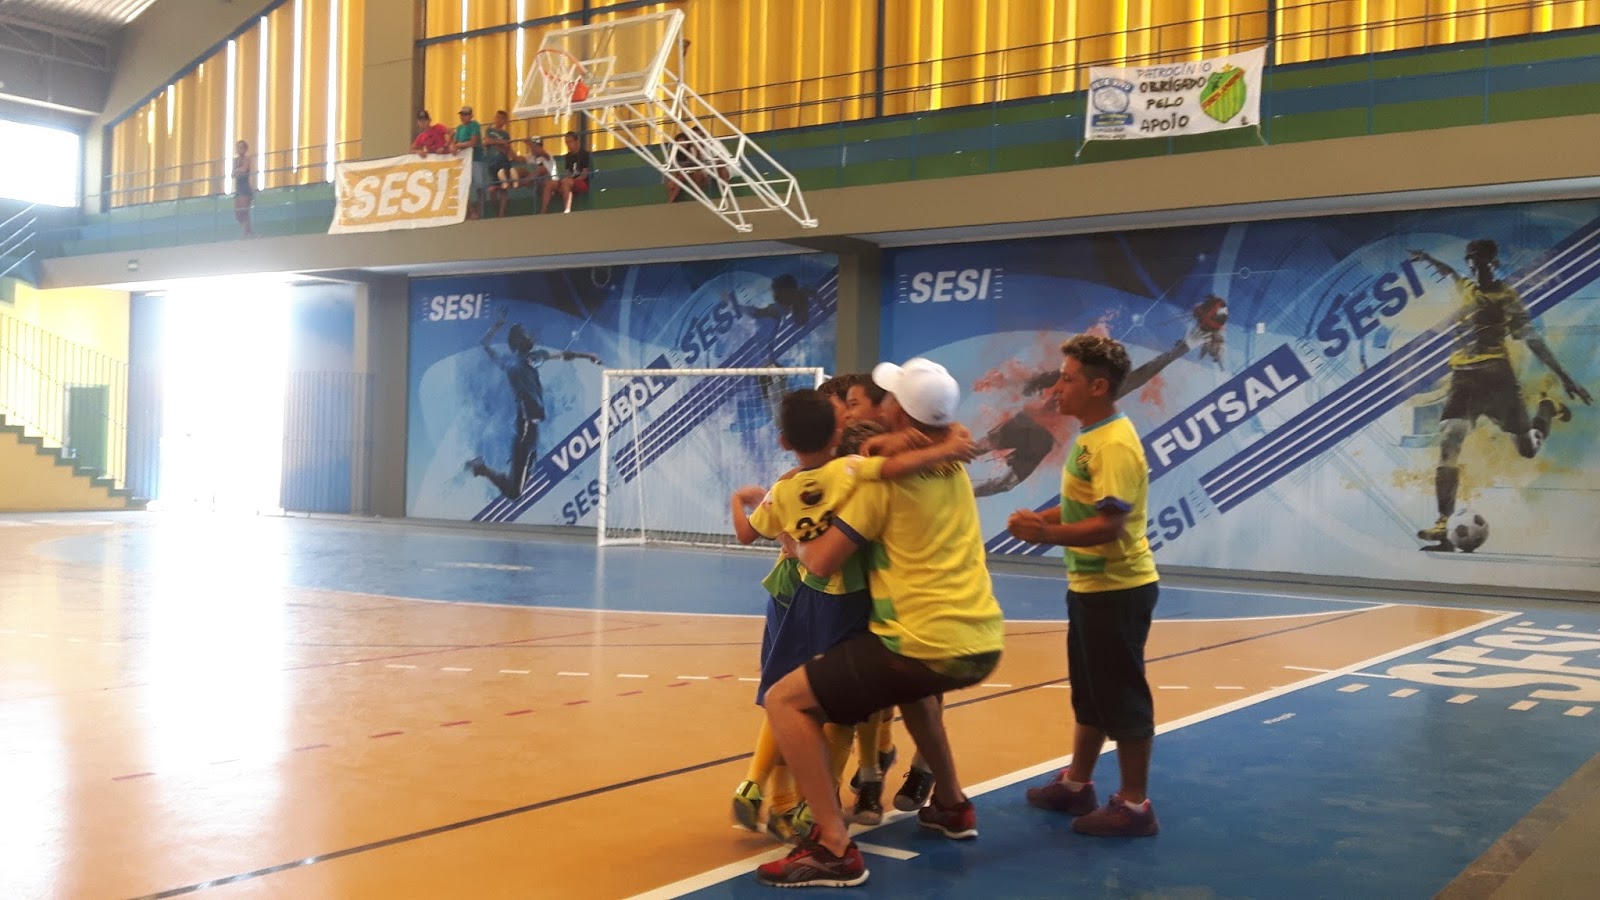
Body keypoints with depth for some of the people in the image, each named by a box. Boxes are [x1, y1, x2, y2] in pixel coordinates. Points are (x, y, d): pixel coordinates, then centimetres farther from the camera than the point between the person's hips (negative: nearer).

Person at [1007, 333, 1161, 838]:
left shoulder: (1115, 445, -21)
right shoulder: (1089, 437, 10)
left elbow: (1109, 523, -28)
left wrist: (1047, 535, -36)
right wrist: (1041, 519, 3)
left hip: (1117, 589, -10)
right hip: (1090, 586, 10)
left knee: (1121, 696, 0)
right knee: (1089, 692, 20)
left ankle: (1134, 805, 11)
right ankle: (1077, 784, 33)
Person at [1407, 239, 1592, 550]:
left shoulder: (1506, 296, -2)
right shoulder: (1465, 288, 12)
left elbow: (1532, 339, -8)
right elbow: (1448, 273, 37)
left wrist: (1564, 378, -14)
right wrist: (1427, 259, 52)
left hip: (1497, 376, -3)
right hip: (1464, 378, 3)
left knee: (1528, 448, 7)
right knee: (1448, 443, -17)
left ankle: (1548, 407, 42)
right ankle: (1443, 526, -22)